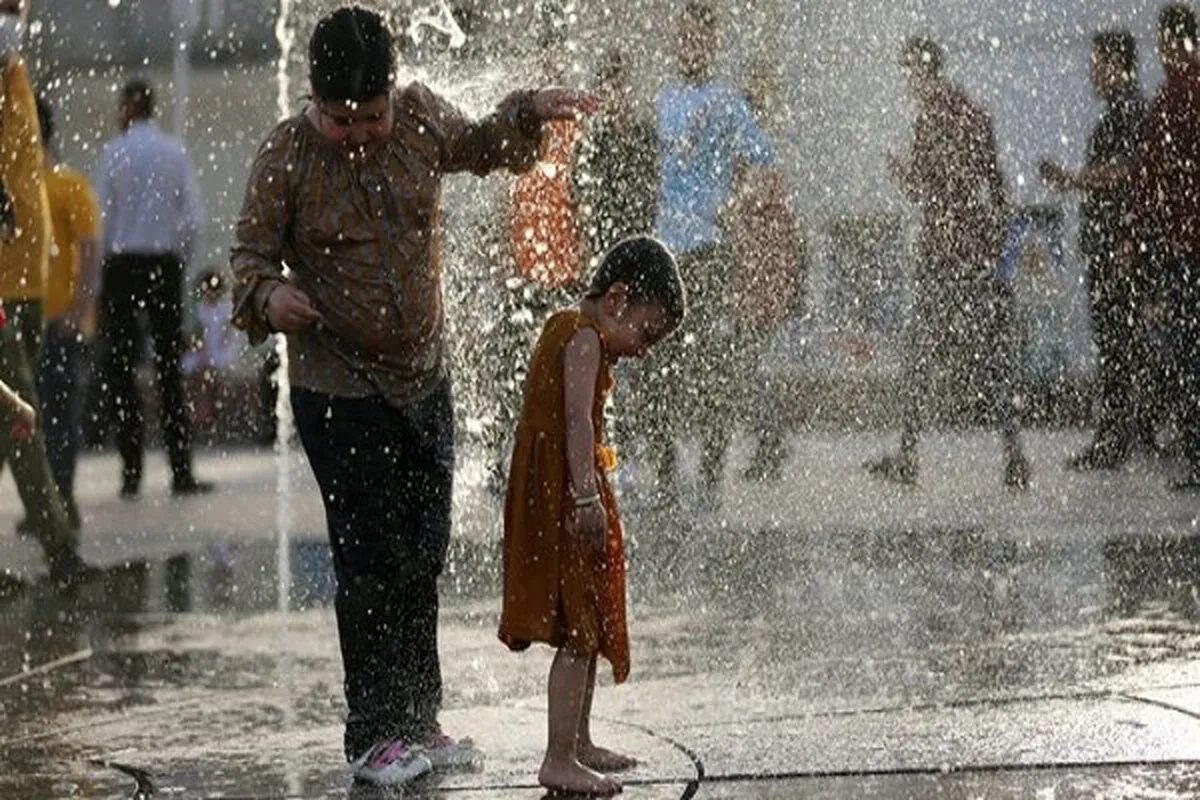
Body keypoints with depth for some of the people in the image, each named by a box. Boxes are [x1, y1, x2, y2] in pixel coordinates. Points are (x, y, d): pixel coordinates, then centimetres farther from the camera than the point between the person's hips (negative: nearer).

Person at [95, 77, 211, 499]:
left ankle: (132, 472, 0)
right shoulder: (176, 152, 1)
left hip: (122, 263, -2)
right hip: (165, 263, 2)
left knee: (121, 368, 4)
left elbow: (102, 216, -5)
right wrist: (180, 259, 12)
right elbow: (192, 218, 0)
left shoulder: (114, 152, -5)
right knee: (170, 368, 6)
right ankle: (181, 472, 2)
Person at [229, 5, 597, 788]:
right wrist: (268, 295, -29)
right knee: (372, 564, -5)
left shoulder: (422, 116, -3)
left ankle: (419, 721, 25)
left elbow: (483, 146, 17)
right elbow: (250, 254, -8)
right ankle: (374, 734, 7)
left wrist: (531, 113, -1)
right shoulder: (285, 157, -15)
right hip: (340, 392, -5)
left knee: (425, 559, 13)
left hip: (425, 377, 5)